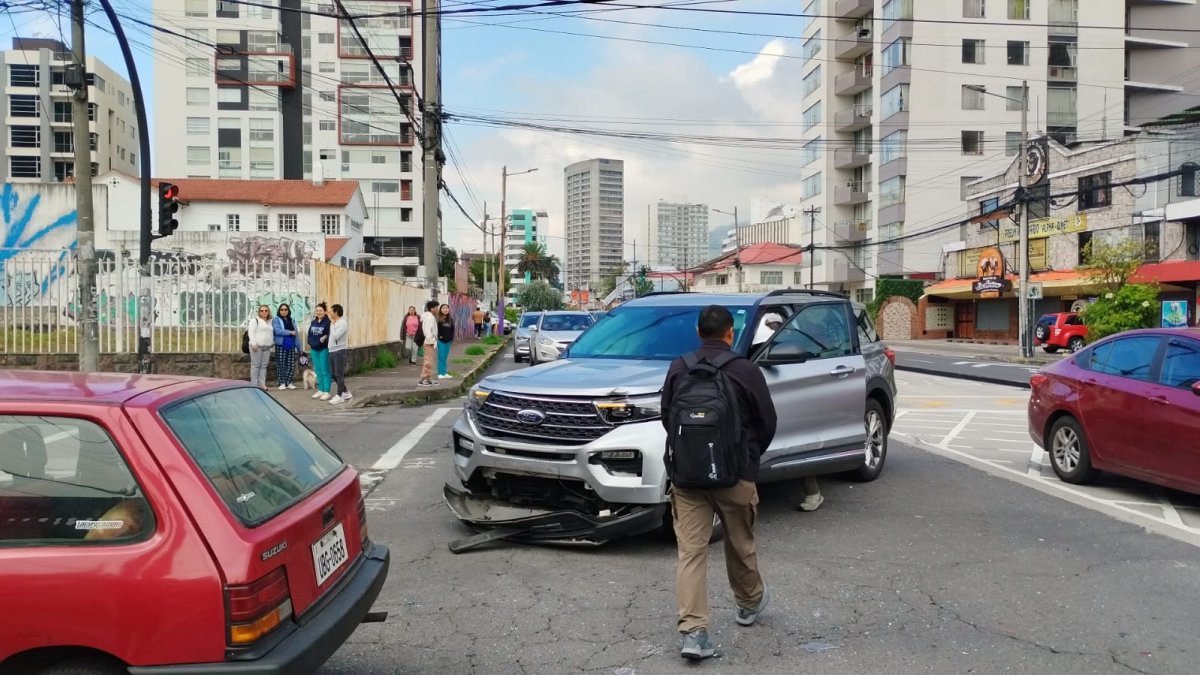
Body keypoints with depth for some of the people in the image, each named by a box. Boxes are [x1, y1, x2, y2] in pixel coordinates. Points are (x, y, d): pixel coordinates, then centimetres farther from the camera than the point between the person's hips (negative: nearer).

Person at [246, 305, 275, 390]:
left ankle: (262, 384, 7)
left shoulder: (269, 322, 20)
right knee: (256, 365, -5)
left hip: (267, 347, 7)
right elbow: (251, 332, -10)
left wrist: (272, 343, 18)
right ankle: (254, 384, -4)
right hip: (257, 346, -7)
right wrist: (254, 344, -18)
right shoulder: (255, 320, -1)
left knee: (264, 365, 5)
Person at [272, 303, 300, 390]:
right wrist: (290, 332, -13)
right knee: (281, 365, -2)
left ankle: (289, 382, 13)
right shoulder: (276, 320, 2)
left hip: (291, 346, 4)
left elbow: (296, 333, 15)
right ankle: (282, 383, 5)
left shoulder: (292, 320, 17)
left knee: (291, 365, 4)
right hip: (281, 346, -4)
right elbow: (277, 331, -15)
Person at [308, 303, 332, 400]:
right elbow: (310, 333, 14)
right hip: (314, 349, 7)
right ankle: (320, 390, 23)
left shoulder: (328, 321, -11)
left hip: (324, 349, -7)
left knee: (325, 371, -3)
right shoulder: (313, 321, 10)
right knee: (318, 371, 14)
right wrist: (310, 343, 6)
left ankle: (327, 392, 2)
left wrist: (325, 337, -29)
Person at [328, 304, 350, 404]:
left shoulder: (342, 323, -11)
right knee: (334, 374, 11)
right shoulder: (334, 323, 16)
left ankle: (340, 395, 1)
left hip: (339, 351, -9)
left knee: (339, 374, -4)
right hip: (331, 351, 9)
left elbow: (335, 336, -20)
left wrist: (332, 327, -8)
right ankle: (345, 392, 20)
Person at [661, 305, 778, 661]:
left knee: (690, 551, 2)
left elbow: (666, 417, 10)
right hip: (734, 473, -1)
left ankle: (693, 632, -4)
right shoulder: (746, 371, -8)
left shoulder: (678, 369, 1)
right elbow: (767, 423, -1)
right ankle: (750, 603, 41)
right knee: (740, 545, 19)